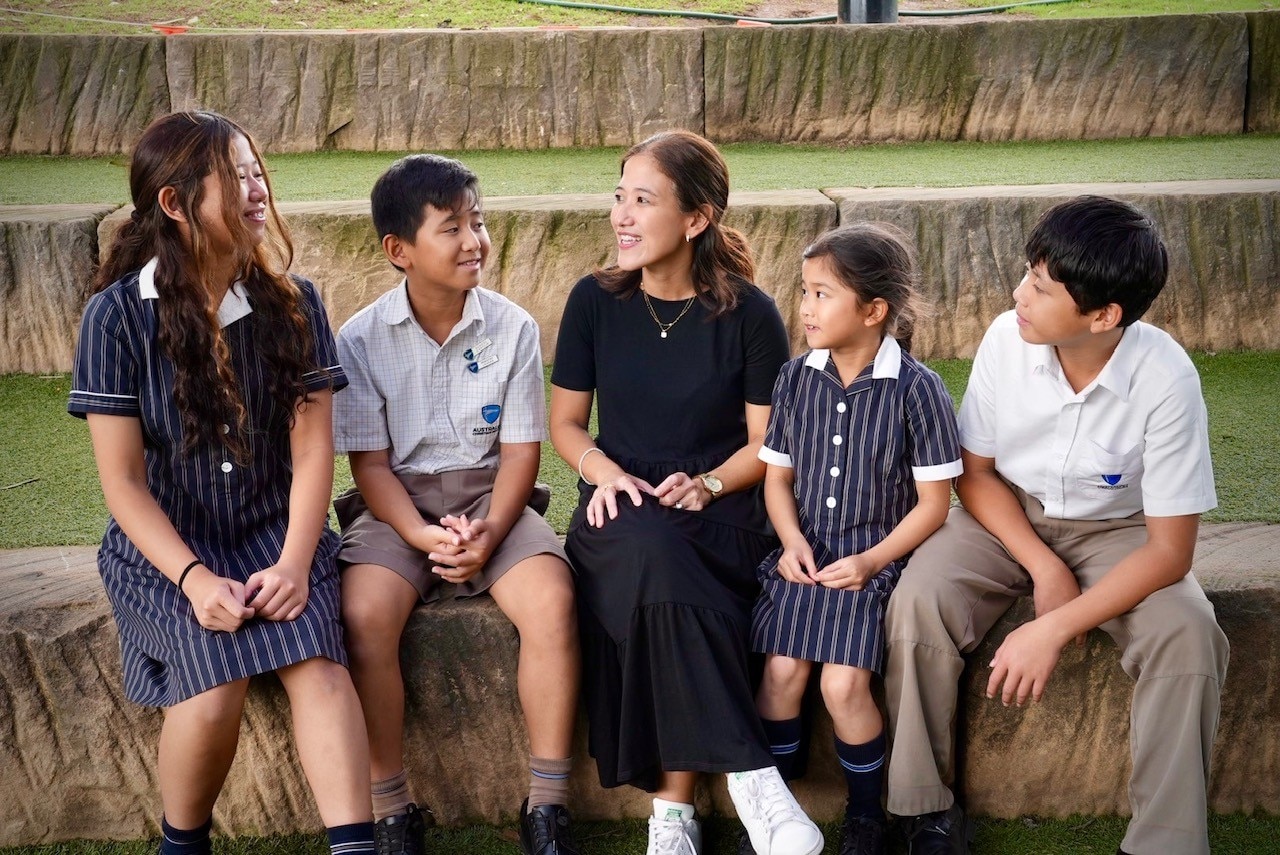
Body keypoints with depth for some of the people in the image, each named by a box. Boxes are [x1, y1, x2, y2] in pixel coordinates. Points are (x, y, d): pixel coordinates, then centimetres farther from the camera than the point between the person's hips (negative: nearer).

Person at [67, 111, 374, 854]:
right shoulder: (118, 315, -9)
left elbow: (312, 449, -2)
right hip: (166, 544, -2)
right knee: (216, 684, -26)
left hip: (275, 530, 2)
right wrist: (194, 578, -20)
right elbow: (122, 480, -9)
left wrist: (294, 561, -16)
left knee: (317, 662, -27)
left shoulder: (292, 303, -1)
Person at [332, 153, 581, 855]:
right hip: (398, 504, -1)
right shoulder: (361, 340, -5)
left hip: (489, 495, 1)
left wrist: (490, 531, -18)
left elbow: (520, 449, -1)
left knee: (552, 599, -29)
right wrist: (424, 536, -22)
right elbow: (370, 463, -5)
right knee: (364, 613, -31)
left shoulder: (512, 328, -2)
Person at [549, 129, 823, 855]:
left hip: (721, 515, -1)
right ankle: (748, 772, -32)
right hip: (623, 513, 1)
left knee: (663, 577, -36)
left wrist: (707, 484, -17)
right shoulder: (595, 301, 3)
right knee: (653, 552, -36)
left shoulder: (749, 313, -3)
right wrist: (603, 470, -10)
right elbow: (565, 422, 10)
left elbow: (767, 442, 1)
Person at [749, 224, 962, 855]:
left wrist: (870, 561, -14)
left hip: (877, 558, -3)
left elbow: (933, 501, -5)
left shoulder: (915, 389, -9)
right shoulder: (796, 379, 4)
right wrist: (793, 541, -6)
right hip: (807, 556, 4)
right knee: (782, 669, -17)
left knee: (843, 684, -18)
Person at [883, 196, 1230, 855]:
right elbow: (974, 472, -4)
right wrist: (1044, 567, -18)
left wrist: (1054, 629, -28)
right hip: (1007, 516, 2)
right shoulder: (1006, 339, -18)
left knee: (1188, 637, -29)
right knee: (918, 600, -27)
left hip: (1114, 531, -1)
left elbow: (1170, 550, -21)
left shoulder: (1166, 379, -25)